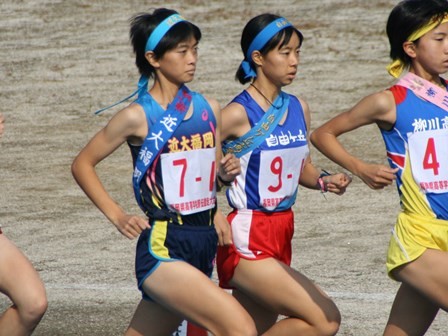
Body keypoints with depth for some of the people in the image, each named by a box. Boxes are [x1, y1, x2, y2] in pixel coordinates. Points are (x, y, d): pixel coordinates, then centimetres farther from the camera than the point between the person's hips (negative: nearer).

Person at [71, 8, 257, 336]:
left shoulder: (208, 109, 10)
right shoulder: (138, 117, -7)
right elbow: (83, 164, 3)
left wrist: (227, 173, -2)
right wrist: (117, 216, -6)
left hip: (204, 246, 6)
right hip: (163, 249, -6)